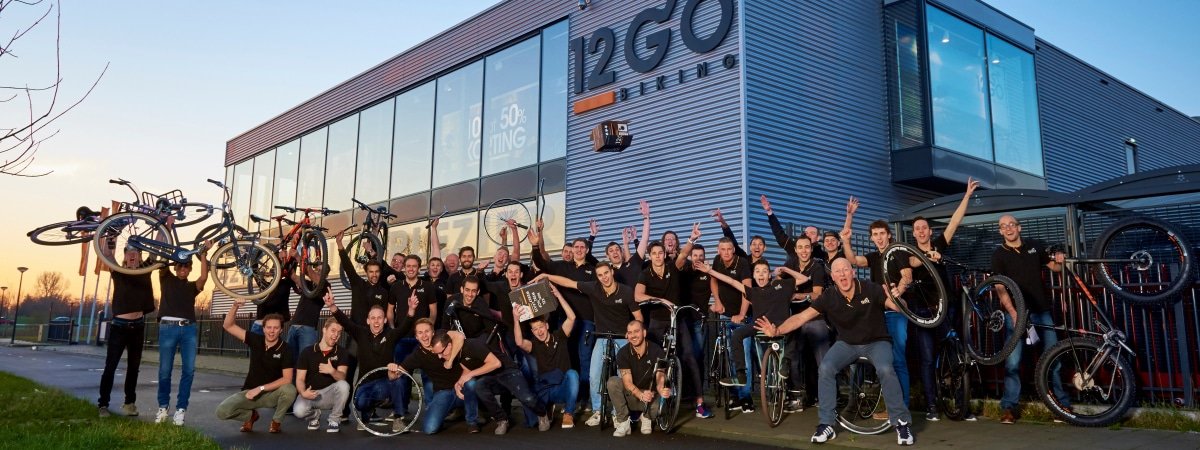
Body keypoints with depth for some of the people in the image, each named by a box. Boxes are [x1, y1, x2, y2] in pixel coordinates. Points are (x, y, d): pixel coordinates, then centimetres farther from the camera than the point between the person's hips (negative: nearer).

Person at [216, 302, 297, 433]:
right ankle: (250, 415, 12)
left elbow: (287, 379, -19)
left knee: (290, 390, -36)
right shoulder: (256, 340, -3)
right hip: (249, 391, 2)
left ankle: (277, 420, -5)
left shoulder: (284, 349, -12)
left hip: (272, 394, -2)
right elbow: (228, 326, -4)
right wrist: (235, 306, -19)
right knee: (221, 412, -22)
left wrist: (261, 388, -24)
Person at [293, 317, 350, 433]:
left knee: (343, 385, -33)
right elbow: (300, 379, -4)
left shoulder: (341, 352, -3)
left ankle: (334, 420, -8)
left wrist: (332, 371, -37)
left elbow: (342, 377, -15)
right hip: (310, 393, 0)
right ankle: (314, 415, 8)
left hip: (330, 394, 0)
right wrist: (303, 393, -25)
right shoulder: (307, 352, -2)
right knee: (298, 411, -32)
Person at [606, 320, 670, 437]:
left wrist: (662, 391, -44)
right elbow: (627, 382, -20)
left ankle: (646, 417, 4)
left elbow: (660, 379, -18)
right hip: (631, 396, 1)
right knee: (612, 382, -27)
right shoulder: (623, 353, -12)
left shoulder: (656, 351, -13)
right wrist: (641, 395, -41)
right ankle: (623, 422, -15)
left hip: (651, 395, -1)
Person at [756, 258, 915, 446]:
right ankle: (827, 425, -11)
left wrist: (897, 299, -42)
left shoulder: (870, 289, -18)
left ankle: (902, 422, -13)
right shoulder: (829, 297, -13)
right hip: (847, 343, 2)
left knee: (885, 369, -32)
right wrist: (777, 330, -31)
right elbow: (801, 317, -17)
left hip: (876, 341, -2)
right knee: (825, 369, -24)